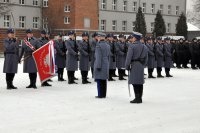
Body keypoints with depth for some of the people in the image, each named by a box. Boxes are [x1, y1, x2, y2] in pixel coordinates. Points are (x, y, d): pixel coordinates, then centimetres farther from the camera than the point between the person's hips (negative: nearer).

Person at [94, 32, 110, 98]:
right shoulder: (108, 45, 11)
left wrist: (98, 66, -15)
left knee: (99, 80, -3)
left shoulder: (99, 45, -13)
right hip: (106, 64, 8)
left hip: (100, 64, -8)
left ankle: (100, 95, -3)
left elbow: (98, 57, -17)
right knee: (104, 80, 11)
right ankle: (104, 94, 16)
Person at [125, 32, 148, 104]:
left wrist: (127, 66, -5)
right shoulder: (144, 46, 13)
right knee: (140, 82, 11)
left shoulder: (132, 46, -9)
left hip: (134, 65, -7)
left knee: (135, 82, -5)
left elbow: (129, 57, -12)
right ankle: (140, 98, 17)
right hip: (141, 66, 7)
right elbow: (146, 58, 15)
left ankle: (137, 98, -7)